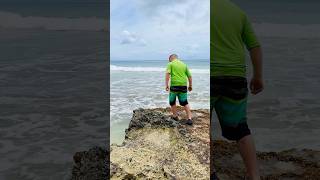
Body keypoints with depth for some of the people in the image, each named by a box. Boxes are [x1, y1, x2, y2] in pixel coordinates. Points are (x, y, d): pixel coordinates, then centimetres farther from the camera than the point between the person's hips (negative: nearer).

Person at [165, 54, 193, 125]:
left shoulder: (170, 64, 3)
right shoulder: (184, 64, 15)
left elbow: (168, 74, -13)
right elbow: (189, 76, 15)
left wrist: (166, 85, -15)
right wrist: (190, 86, 24)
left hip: (174, 85, -4)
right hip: (183, 85, 4)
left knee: (172, 102, 17)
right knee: (185, 103, 12)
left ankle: (175, 116, 26)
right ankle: (189, 118, 4)